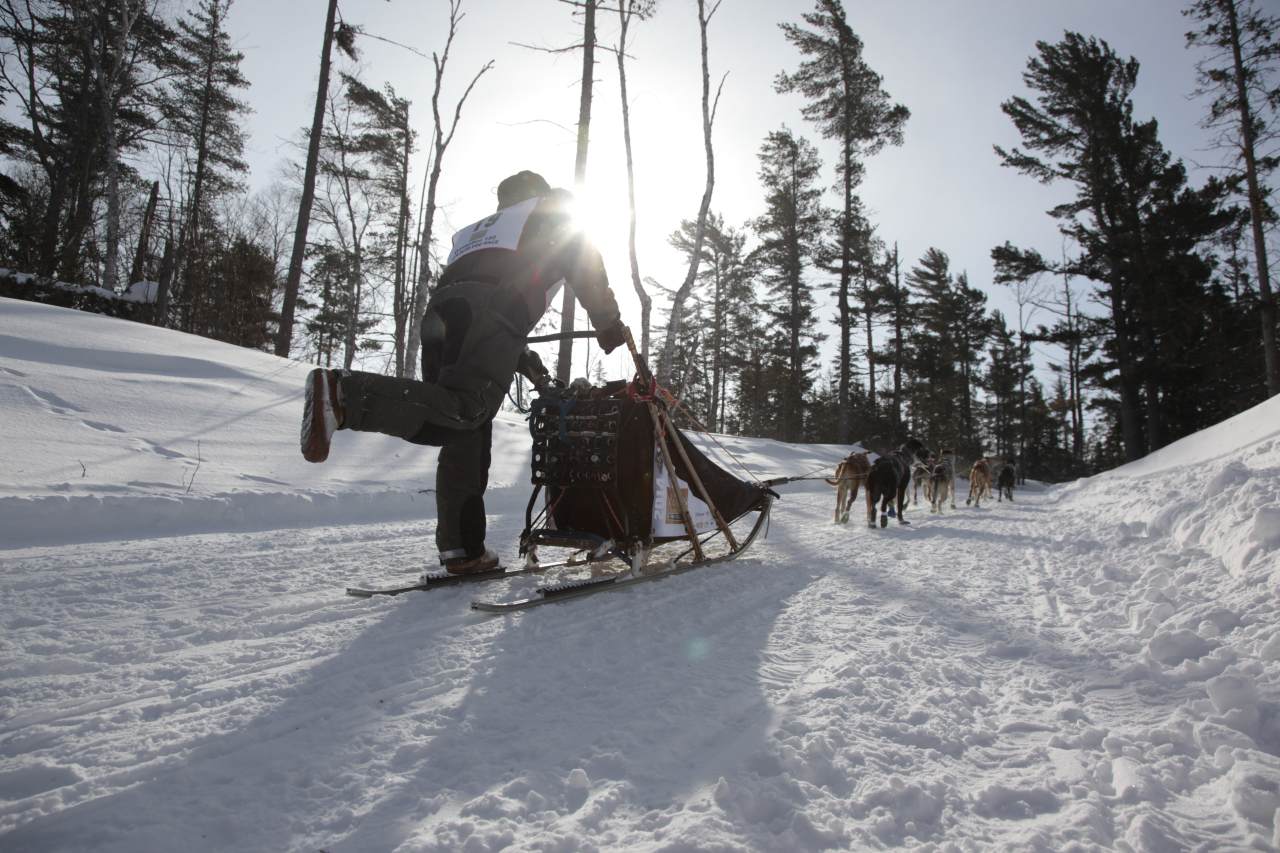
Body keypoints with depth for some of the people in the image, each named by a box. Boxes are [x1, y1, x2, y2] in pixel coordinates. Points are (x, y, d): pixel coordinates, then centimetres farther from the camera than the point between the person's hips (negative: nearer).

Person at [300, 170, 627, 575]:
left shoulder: (477, 230, 44)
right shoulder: (551, 211, 30)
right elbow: (586, 266, 16)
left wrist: (523, 359, 36)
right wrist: (609, 324, 23)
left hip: (440, 312, 7)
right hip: (490, 310, -6)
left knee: (464, 437, 3)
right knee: (465, 409, -24)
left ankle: (461, 549, -2)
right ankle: (344, 394, -38)